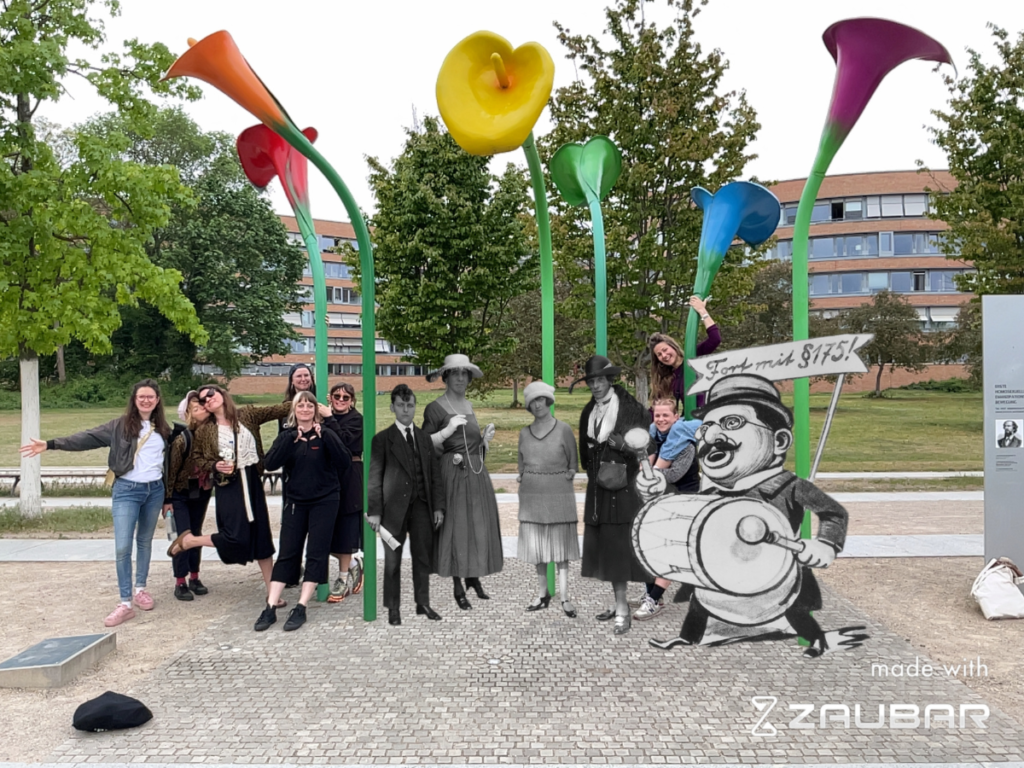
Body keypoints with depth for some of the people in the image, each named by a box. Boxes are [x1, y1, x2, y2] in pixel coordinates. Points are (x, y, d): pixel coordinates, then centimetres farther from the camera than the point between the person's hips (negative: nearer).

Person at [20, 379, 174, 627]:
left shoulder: (163, 429, 7)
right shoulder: (120, 425, -3)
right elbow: (88, 438, -11)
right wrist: (51, 444, -22)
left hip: (155, 490, 3)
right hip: (126, 490, -3)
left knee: (145, 541, 14)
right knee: (122, 547, -8)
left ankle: (140, 589, 28)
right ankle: (125, 603, -2)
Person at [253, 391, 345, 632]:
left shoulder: (325, 435, -1)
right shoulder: (287, 436, 4)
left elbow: (344, 460, -17)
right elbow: (269, 464, -12)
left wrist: (323, 436, -24)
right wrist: (292, 439, -20)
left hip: (324, 501, -1)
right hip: (295, 502, 2)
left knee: (316, 554, -2)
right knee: (287, 554, 1)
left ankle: (301, 609, 3)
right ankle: (270, 608, 4)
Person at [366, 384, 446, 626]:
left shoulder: (424, 438, 13)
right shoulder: (382, 439, 0)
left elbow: (435, 474, 12)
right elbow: (374, 478, -3)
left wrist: (438, 506, 6)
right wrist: (374, 511, -8)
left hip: (422, 506, 4)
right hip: (394, 508, -3)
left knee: (423, 558, 9)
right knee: (393, 561, 6)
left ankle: (423, 604, 22)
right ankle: (393, 609, 17)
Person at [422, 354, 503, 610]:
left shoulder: (469, 406, 14)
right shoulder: (435, 408, -5)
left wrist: (485, 439, 4)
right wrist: (447, 429, -18)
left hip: (477, 474, 6)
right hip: (454, 473, -6)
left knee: (479, 524, 10)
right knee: (456, 525, -2)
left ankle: (474, 577, 25)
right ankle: (458, 587, 9)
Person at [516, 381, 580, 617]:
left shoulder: (564, 429, -3)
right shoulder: (524, 433, 8)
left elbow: (573, 461, 5)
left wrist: (570, 473, -9)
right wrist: (523, 476, 3)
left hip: (559, 493, -4)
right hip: (532, 494, 4)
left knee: (560, 544, 0)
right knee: (536, 543, 7)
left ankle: (565, 598, 2)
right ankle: (542, 593, 16)